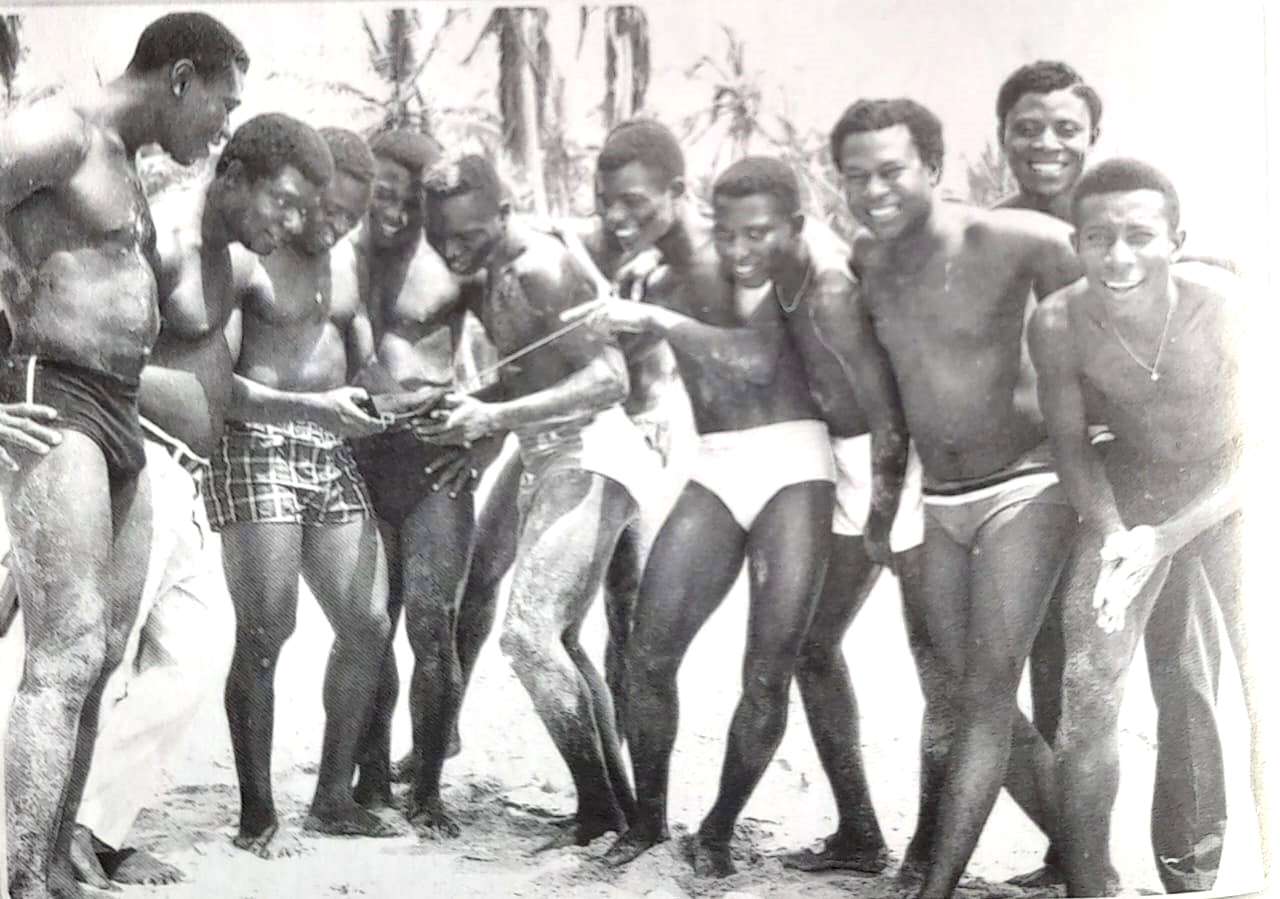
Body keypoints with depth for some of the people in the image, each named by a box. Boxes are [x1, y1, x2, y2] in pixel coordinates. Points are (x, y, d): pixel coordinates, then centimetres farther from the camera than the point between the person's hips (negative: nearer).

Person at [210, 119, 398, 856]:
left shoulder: (346, 265, 14)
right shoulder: (245, 260, -8)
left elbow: (365, 362, 20)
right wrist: (316, 406, -21)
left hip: (332, 457, 8)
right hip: (258, 448, -7)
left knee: (369, 625, 6)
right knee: (265, 634, -9)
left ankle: (334, 796, 18)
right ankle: (258, 815, -1)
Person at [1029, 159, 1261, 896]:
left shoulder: (1229, 306, -30)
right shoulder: (1059, 324, -24)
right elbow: (1071, 441, -6)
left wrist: (1165, 540, -26)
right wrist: (1112, 534, -22)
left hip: (1233, 484, -1)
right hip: (1133, 485, 2)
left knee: (1264, 686, -7)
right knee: (1088, 686, -4)